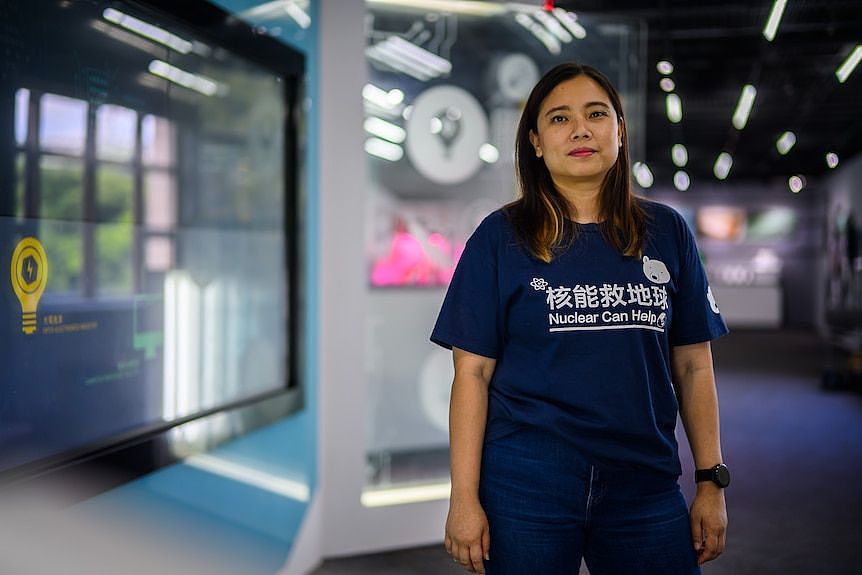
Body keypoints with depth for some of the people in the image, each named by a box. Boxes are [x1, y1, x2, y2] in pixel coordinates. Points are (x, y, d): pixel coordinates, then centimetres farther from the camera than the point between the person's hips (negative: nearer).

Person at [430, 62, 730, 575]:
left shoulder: (667, 231, 5)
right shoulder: (501, 237, -2)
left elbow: (694, 365, 8)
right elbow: (473, 373, -4)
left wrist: (712, 481, 5)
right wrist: (465, 498, -7)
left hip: (647, 485, 3)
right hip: (528, 484, -2)